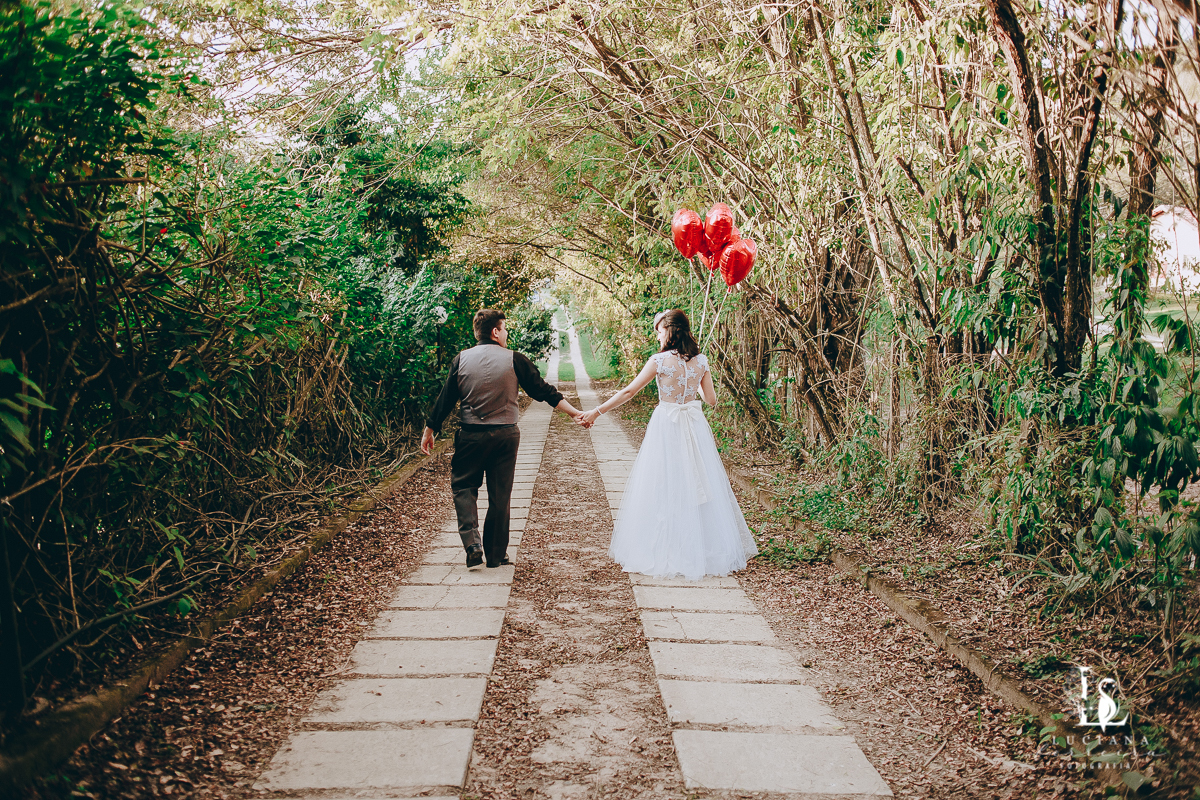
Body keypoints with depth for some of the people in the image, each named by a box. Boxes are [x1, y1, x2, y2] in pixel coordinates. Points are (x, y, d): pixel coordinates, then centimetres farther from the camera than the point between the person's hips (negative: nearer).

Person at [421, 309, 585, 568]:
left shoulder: (461, 359, 0)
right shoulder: (514, 359, -4)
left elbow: (445, 398, 2)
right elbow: (542, 390, -2)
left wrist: (429, 430, 12)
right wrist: (574, 412, 6)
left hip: (471, 435, 0)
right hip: (506, 435, 0)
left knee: (463, 486, 13)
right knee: (500, 494, 9)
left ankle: (472, 544, -5)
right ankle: (496, 554, 17)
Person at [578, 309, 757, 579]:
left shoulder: (660, 360, -12)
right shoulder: (701, 361, 0)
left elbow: (628, 392, -8)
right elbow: (711, 399, 6)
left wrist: (597, 411, -1)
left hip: (667, 427, -4)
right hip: (695, 426, 4)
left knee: (665, 489, 4)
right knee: (697, 485, 13)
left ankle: (664, 551, 11)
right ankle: (704, 548, 21)